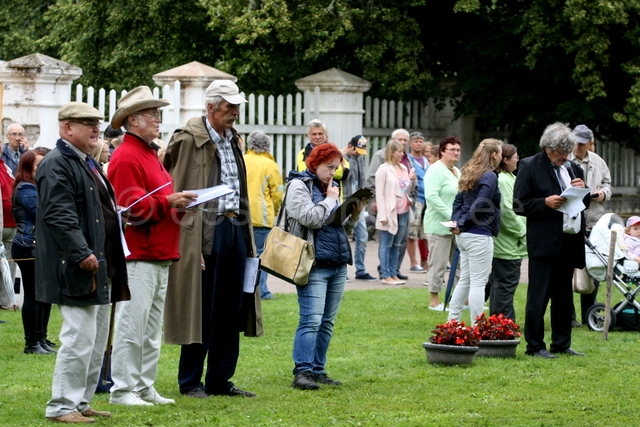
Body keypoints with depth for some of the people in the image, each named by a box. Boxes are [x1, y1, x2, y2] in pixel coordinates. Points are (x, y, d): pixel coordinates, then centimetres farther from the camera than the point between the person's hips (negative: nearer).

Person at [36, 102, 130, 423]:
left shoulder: (88, 164, 20)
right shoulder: (56, 165, -12)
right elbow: (59, 215, -21)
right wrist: (82, 253, -27)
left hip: (101, 267, 10)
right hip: (76, 270, -10)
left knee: (97, 340, 13)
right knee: (79, 339, -11)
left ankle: (81, 402, 20)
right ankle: (62, 406, -6)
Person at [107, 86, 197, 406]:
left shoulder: (149, 154, 21)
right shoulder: (126, 158, -12)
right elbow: (131, 208, -19)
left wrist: (180, 201, 10)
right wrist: (168, 202, -21)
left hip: (159, 255, 10)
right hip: (138, 257, -10)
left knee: (152, 329, 12)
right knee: (132, 326, -8)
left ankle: (145, 388, 17)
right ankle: (122, 389, -4)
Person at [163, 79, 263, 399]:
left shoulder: (233, 139, 16)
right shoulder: (188, 140, -8)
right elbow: (177, 192, -10)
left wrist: (246, 235, 17)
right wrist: (189, 242, -15)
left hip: (236, 228, 8)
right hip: (205, 231, -8)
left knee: (231, 309, 9)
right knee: (201, 310, -2)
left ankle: (220, 380, 17)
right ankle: (190, 381, 8)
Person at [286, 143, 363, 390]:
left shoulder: (331, 187, 20)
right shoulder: (299, 186, -2)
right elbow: (310, 218, -18)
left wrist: (354, 215, 5)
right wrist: (330, 200, -6)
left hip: (337, 265, 8)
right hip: (314, 265, -8)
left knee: (327, 322, 8)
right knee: (311, 320, -14)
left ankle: (318, 370, 12)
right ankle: (302, 372, -15)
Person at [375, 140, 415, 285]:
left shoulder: (403, 168, 12)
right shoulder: (384, 169, -7)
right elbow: (379, 193, -10)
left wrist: (412, 180, 0)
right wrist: (382, 215, -15)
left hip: (403, 212, 7)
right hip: (390, 212, -7)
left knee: (396, 245, 10)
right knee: (386, 245, -1)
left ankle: (393, 274, 15)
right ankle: (386, 276, 1)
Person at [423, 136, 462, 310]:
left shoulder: (457, 172, 18)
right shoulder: (435, 170, -11)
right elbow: (432, 196, -21)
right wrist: (451, 215, -23)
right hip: (439, 226, -9)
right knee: (438, 263, -4)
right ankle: (434, 300, 3)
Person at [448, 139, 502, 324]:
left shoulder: (469, 173, 14)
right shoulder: (489, 177, -13)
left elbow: (458, 200, 15)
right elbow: (480, 204, -20)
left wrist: (456, 220, 4)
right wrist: (462, 223, -10)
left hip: (464, 234, 9)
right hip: (480, 235, -9)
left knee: (464, 280, 15)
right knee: (478, 282, -5)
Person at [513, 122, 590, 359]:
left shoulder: (573, 168, 16)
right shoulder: (530, 167, -2)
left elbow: (585, 204, 23)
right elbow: (519, 205, -7)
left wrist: (583, 191, 1)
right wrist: (546, 203, -20)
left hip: (569, 240, 6)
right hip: (544, 242, -6)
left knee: (564, 295, 12)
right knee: (539, 295, -3)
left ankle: (561, 343, 19)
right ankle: (535, 345, 2)